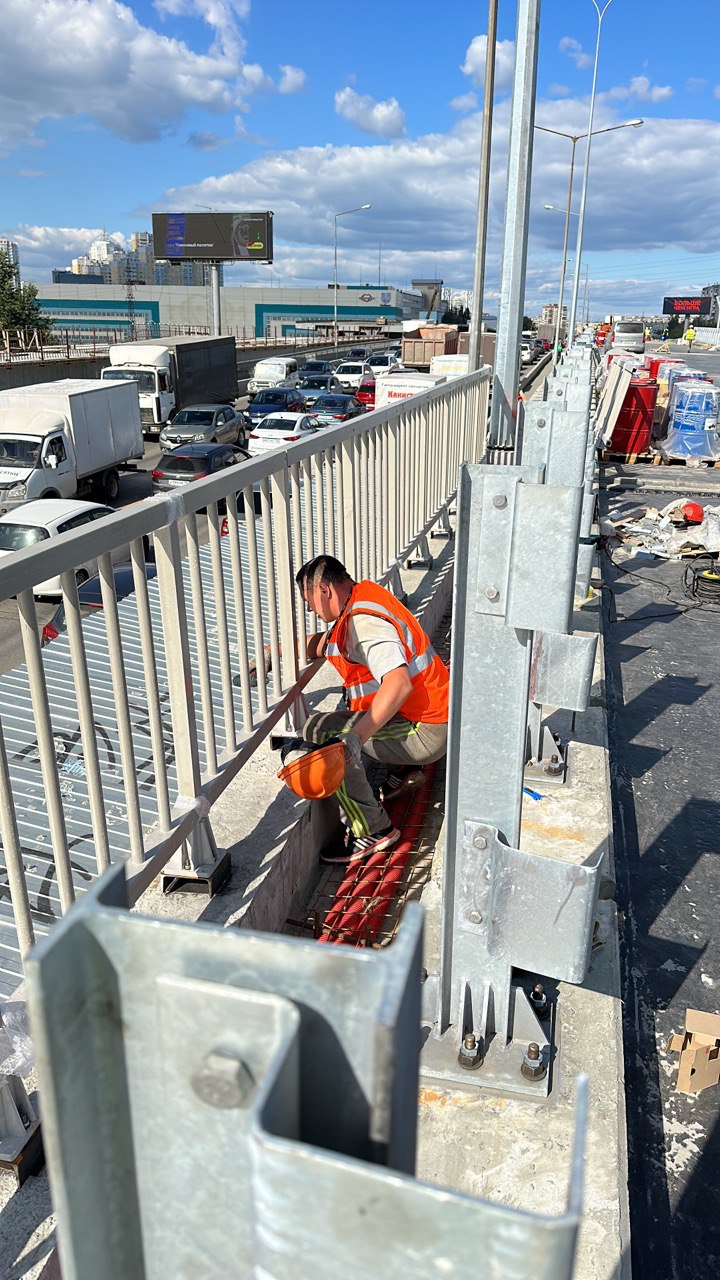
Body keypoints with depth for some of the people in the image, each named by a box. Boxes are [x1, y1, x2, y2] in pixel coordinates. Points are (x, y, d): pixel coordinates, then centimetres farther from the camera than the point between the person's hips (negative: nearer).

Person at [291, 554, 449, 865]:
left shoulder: (363, 623, -23)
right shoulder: (366, 593, 9)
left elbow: (399, 684, -36)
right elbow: (321, 644, 22)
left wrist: (357, 735, -41)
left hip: (424, 735, -11)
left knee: (321, 730, -21)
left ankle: (372, 830, -12)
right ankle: (403, 770, 28)